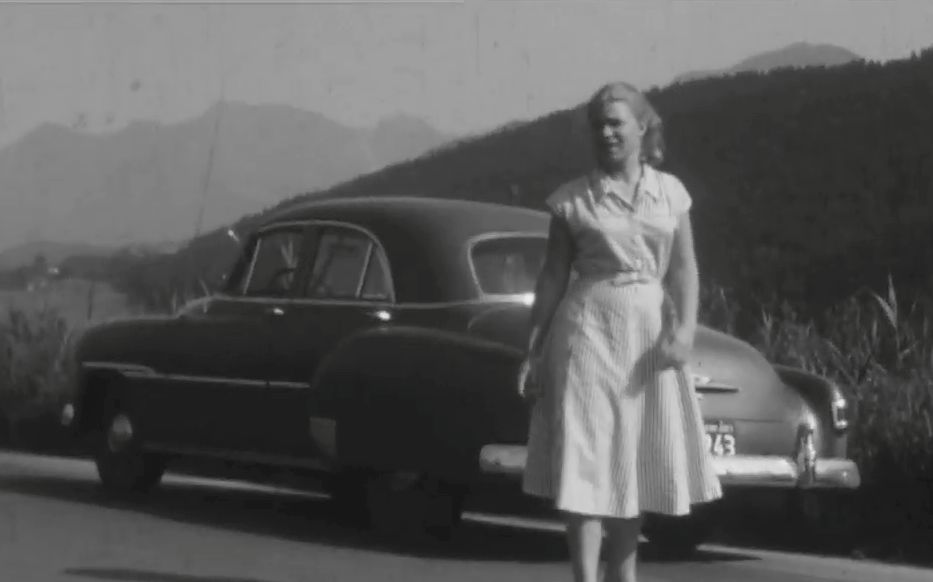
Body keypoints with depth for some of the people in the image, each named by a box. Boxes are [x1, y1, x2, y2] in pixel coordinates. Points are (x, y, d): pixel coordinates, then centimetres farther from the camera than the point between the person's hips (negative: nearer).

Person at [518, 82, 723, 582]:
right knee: (586, 460, -8)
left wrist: (684, 328, -11)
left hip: (651, 326, 3)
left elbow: (684, 268, 4)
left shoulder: (669, 193, 6)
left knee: (640, 460, 9)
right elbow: (553, 276, 4)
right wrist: (533, 351, 3)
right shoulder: (572, 200, 1)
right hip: (589, 328, -3)